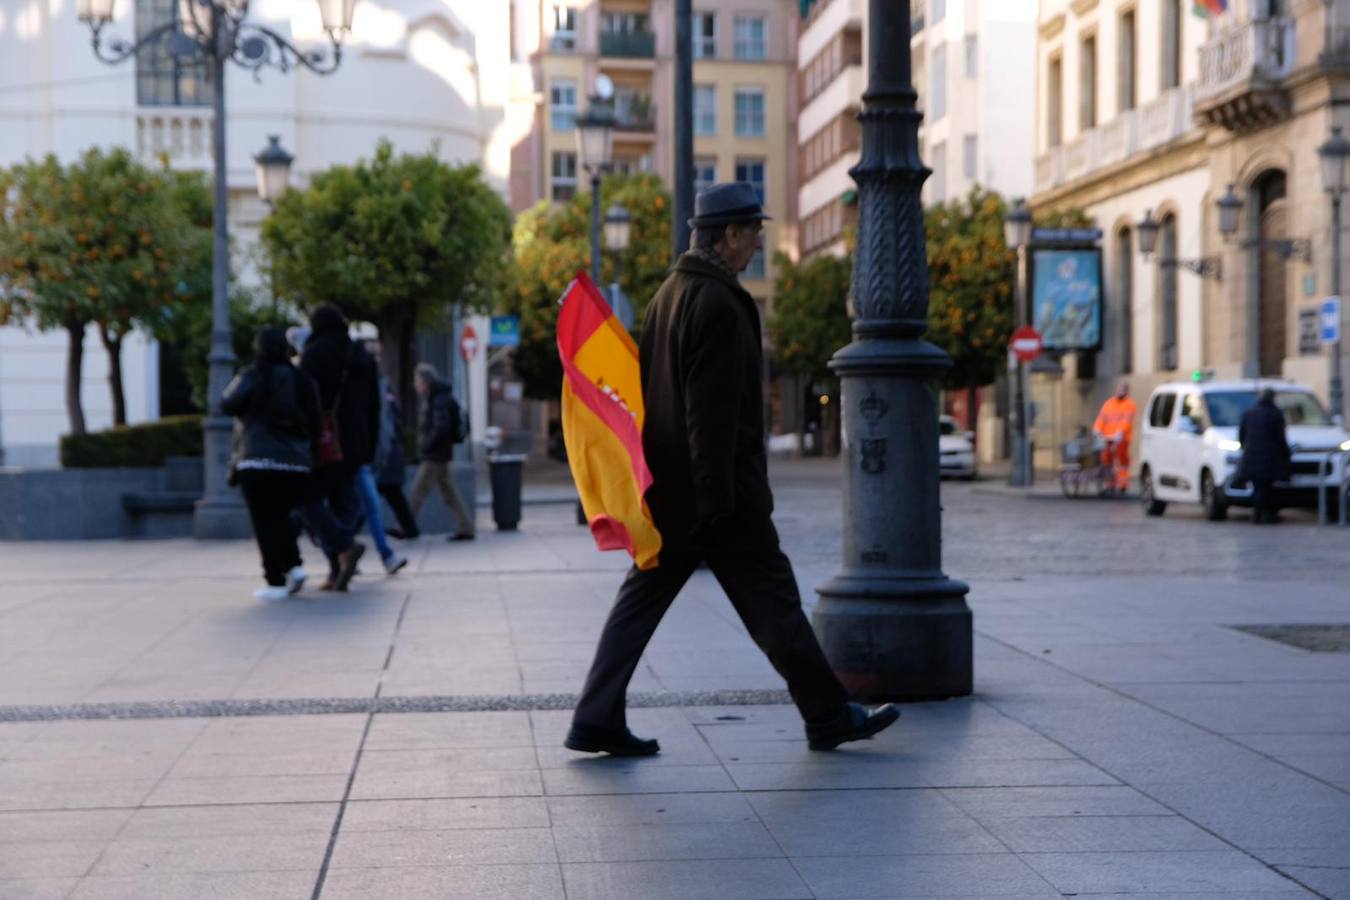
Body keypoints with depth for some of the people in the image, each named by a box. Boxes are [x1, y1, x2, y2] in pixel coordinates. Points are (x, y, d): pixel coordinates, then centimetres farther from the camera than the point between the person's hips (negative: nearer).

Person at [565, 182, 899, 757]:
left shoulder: (669, 295, 14)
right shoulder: (717, 303, -16)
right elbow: (714, 411, -22)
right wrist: (717, 499, -22)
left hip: (666, 490, 9)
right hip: (713, 489, -9)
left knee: (642, 599, 9)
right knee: (772, 600, 1)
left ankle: (596, 720, 7)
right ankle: (828, 715, 11)